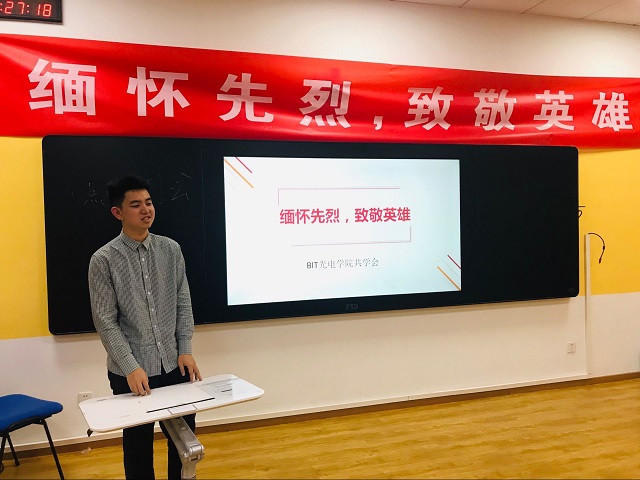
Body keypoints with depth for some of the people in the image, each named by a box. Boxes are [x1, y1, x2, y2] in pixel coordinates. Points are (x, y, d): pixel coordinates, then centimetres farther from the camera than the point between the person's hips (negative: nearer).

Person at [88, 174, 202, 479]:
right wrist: (131, 367, -14)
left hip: (173, 365, 3)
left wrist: (185, 350, -2)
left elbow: (183, 304, 5)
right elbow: (105, 321, -9)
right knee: (138, 444, 12)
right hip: (130, 372, -3)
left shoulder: (171, 249, 2)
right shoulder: (103, 260, -8)